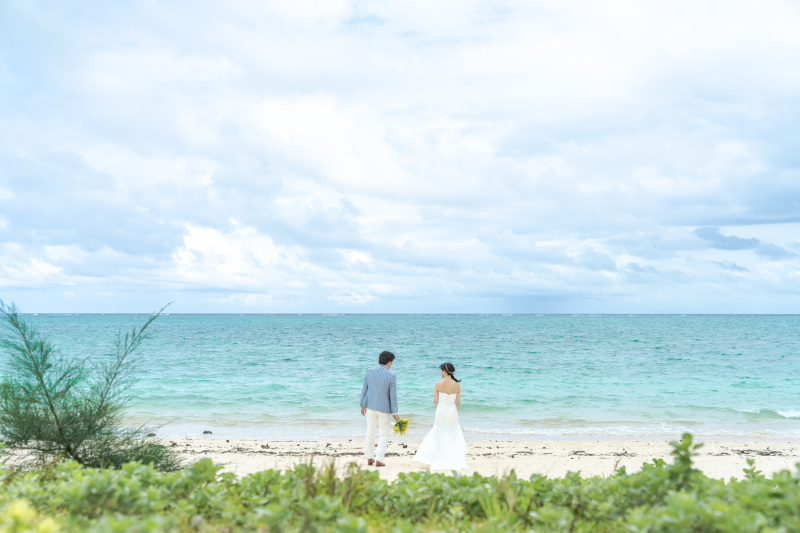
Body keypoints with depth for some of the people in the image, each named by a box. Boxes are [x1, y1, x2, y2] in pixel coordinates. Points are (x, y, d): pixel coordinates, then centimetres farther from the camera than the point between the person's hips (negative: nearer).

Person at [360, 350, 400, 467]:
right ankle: (378, 459, 5)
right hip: (384, 408, -4)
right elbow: (393, 395, -12)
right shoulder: (391, 376, -14)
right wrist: (395, 412, -5)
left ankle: (369, 458, 23)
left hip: (370, 406, 4)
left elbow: (364, 389, 2)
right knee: (384, 434, 9)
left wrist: (363, 405, 14)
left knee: (370, 432, 17)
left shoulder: (370, 371, -5)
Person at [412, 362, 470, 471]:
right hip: (452, 412, 1)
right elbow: (458, 403, -1)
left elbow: (435, 401, -3)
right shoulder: (457, 385, -4)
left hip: (441, 410, -1)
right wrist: (455, 414, 12)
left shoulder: (438, 384, -9)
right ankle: (456, 462, 11)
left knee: (439, 436, 14)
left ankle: (440, 462, 14)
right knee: (454, 437, 13)